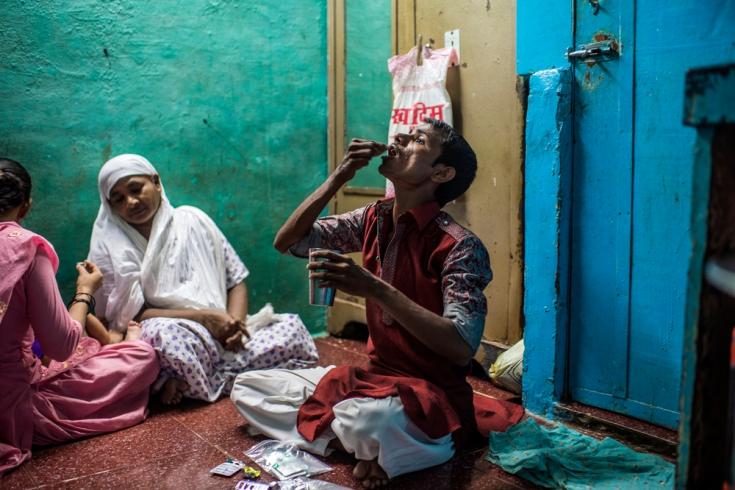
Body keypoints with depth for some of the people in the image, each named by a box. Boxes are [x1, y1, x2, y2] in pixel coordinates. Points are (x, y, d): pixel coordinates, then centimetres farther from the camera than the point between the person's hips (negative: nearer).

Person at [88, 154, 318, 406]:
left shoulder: (191, 220, 10)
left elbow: (236, 280, 11)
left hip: (221, 338, 5)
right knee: (163, 333, -39)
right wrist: (204, 317, -15)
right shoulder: (111, 248, 2)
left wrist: (235, 324, -9)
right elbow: (129, 315, -6)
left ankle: (184, 381, -23)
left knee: (293, 328, -20)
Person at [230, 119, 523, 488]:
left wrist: (373, 288, -33)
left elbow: (461, 347, -27)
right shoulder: (375, 219, 3)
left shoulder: (459, 246, -18)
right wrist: (339, 176, -8)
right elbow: (286, 242, 4)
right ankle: (368, 444, -7)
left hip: (434, 398, -7)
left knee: (366, 420, -41)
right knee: (247, 387, 2)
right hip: (375, 379, 8)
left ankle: (376, 451, -5)